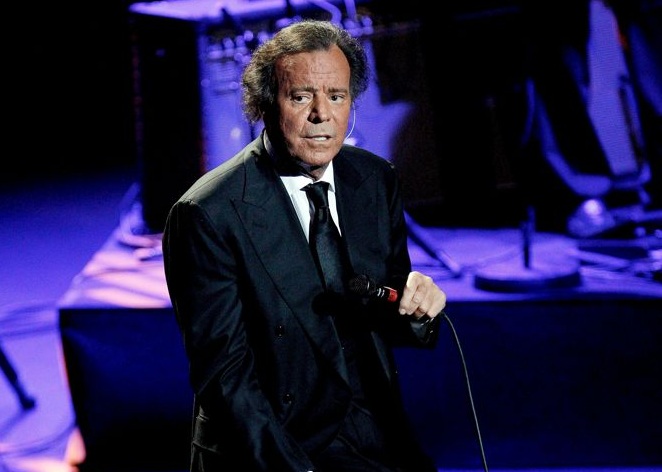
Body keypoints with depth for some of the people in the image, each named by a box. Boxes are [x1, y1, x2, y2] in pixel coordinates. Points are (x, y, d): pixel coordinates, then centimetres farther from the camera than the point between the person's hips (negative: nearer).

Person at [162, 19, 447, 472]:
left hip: (379, 435, 6)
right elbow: (223, 373, -12)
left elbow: (389, 322, 11)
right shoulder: (208, 214, -13)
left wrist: (418, 306, -11)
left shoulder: (377, 180, 4)